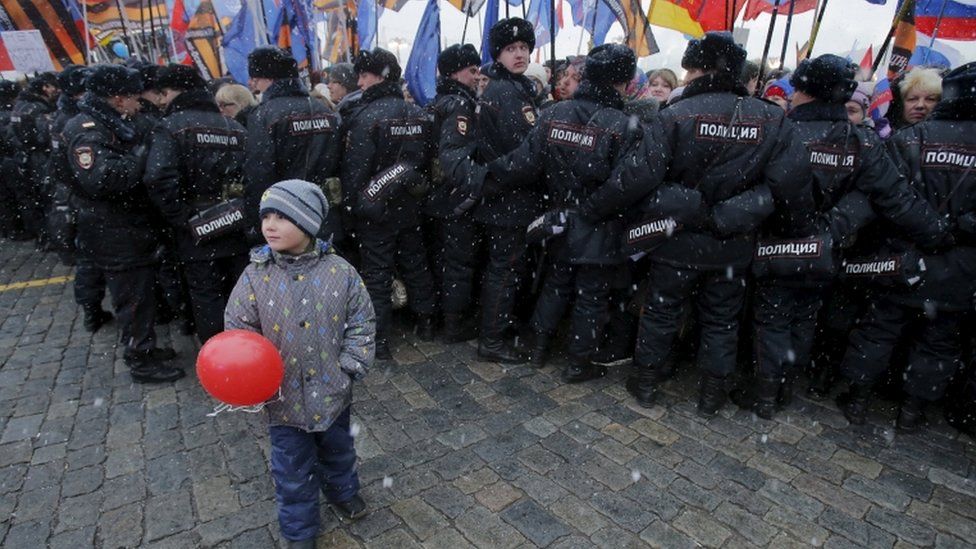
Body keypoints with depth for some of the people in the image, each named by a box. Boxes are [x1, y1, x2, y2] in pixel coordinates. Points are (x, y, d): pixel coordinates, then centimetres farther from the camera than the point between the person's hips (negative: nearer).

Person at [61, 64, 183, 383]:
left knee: (141, 291, 19)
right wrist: (140, 156, -23)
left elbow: (130, 168, 17)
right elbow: (100, 178, -33)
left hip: (131, 227, 10)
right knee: (133, 297, 0)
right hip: (115, 235, -10)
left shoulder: (114, 125, 15)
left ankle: (146, 348, 33)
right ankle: (141, 362, 12)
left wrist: (141, 152, 0)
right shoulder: (88, 131, -18)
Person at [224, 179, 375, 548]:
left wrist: (350, 366, -10)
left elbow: (361, 323, -4)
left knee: (338, 450, 26)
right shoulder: (256, 275, -12)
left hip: (332, 392, 1)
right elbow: (238, 330, -5)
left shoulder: (340, 272, -13)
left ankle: (342, 492, 56)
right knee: (292, 469, 15)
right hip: (284, 396, 0)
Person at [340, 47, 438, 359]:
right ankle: (426, 323, 30)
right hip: (410, 206, 6)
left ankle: (379, 340, 8)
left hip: (375, 210, -6)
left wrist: (350, 204, -7)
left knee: (377, 273, 2)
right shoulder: (417, 114, 5)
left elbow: (355, 168, -18)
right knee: (415, 264, 17)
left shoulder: (367, 115, -16)